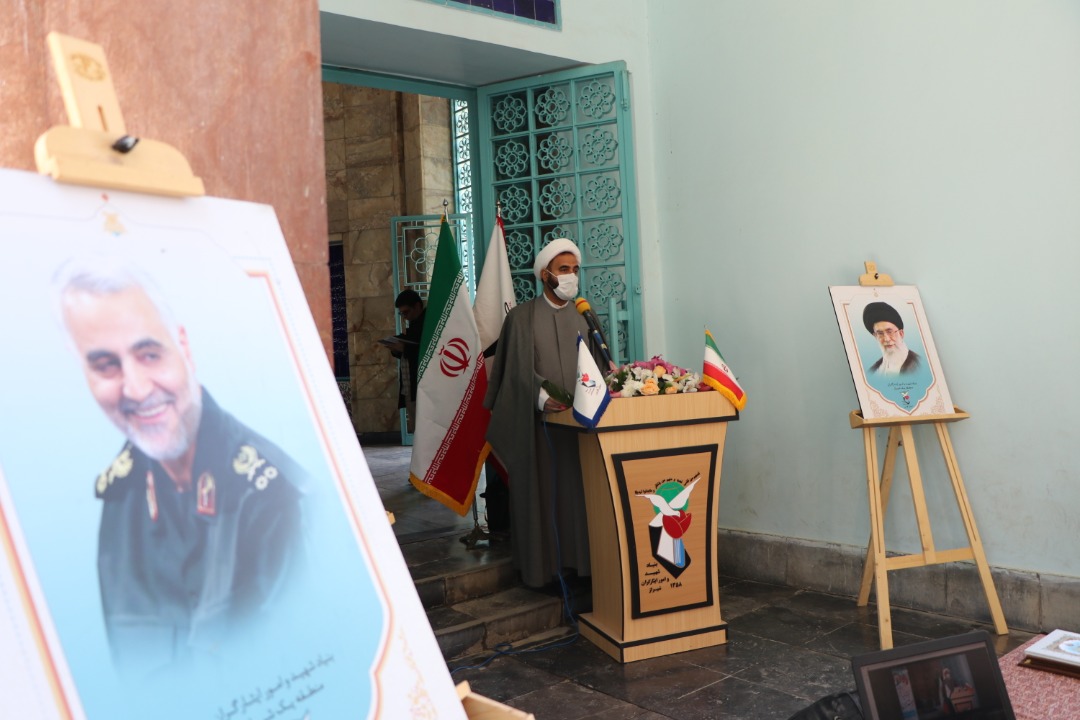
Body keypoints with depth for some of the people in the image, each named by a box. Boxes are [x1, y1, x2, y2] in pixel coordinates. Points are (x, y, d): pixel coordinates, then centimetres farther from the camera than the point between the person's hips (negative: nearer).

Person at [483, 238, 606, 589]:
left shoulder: (584, 317, 13)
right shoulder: (522, 316, 1)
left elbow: (596, 366, 10)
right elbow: (520, 367, -11)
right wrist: (541, 398, -27)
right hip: (537, 421, -3)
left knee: (579, 490, 4)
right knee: (539, 491, 1)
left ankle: (579, 559, 13)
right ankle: (541, 565, 10)